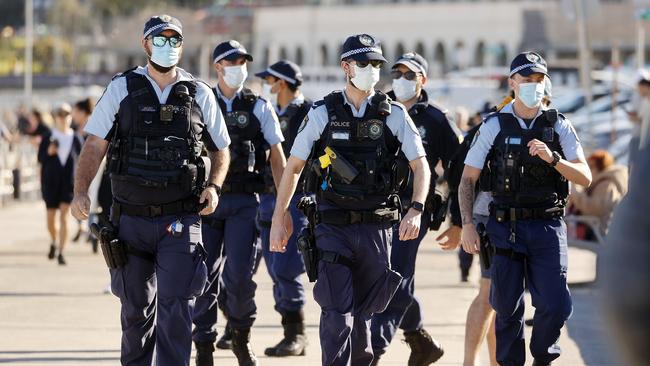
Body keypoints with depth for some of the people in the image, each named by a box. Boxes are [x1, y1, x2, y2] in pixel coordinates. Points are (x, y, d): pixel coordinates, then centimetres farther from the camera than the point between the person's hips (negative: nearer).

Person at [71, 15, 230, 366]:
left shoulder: (200, 95, 5)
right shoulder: (122, 89, 3)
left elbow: (220, 149, 15)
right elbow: (95, 145, -1)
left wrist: (213, 186, -4)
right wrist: (80, 191, -14)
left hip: (180, 220, -1)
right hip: (131, 218, 1)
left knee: (175, 305, -12)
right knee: (136, 307, 11)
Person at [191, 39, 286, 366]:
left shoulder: (259, 108, 7)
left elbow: (277, 158, 7)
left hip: (244, 201, -1)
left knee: (240, 275, -12)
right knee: (205, 277, 0)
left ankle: (241, 336, 12)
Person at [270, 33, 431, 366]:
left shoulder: (394, 115, 4)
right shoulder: (323, 114, 2)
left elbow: (421, 166, 2)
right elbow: (293, 167, 8)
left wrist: (416, 211, -14)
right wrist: (278, 220, 5)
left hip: (376, 227, 1)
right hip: (333, 227, -1)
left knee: (363, 310, 11)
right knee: (337, 311, -10)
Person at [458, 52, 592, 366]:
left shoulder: (559, 126, 4)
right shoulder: (494, 127, 2)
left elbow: (585, 178, -2)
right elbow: (467, 179, 4)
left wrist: (552, 158, -18)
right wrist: (467, 224, -7)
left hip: (548, 227, 0)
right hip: (507, 227, 0)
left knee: (555, 305, -6)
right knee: (508, 307, 2)